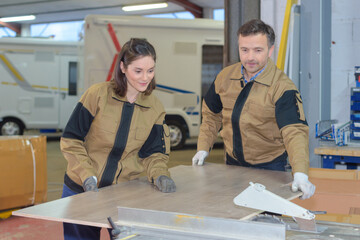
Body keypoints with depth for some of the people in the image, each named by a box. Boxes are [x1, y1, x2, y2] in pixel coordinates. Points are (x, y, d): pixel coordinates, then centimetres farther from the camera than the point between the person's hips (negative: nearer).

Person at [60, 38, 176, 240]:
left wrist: (159, 175, -17)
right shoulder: (98, 95, -11)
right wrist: (87, 177, -16)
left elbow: (153, 153, 4)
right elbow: (71, 140, -7)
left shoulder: (155, 108, -1)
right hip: (82, 191, -2)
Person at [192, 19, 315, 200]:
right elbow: (211, 114, 12)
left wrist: (300, 174, -44)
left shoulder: (283, 88, -21)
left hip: (270, 167, -4)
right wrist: (203, 148, 4)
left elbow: (295, 132, -32)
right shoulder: (225, 77, -4)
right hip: (232, 164, 5)